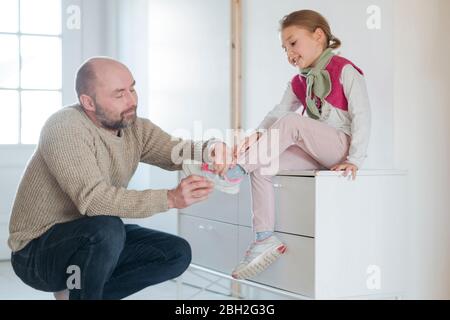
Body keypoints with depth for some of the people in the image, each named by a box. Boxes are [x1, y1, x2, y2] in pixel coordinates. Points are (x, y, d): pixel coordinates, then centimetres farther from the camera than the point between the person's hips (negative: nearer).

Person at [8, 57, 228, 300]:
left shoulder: (135, 129, -1)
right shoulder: (64, 128, -25)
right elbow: (93, 199, -35)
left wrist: (210, 149, -35)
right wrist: (171, 199, -41)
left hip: (95, 240, 8)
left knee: (178, 254, -1)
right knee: (108, 229, -35)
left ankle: (76, 292, 3)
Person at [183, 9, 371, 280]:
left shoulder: (344, 70, -4)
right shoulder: (299, 83, 17)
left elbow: (362, 115, -12)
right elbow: (278, 113, 1)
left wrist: (355, 159, -22)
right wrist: (260, 136, -21)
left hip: (341, 148, -7)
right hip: (315, 153, 7)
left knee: (290, 123, -30)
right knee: (262, 166, -17)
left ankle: (232, 172, -29)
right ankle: (265, 240, -19)